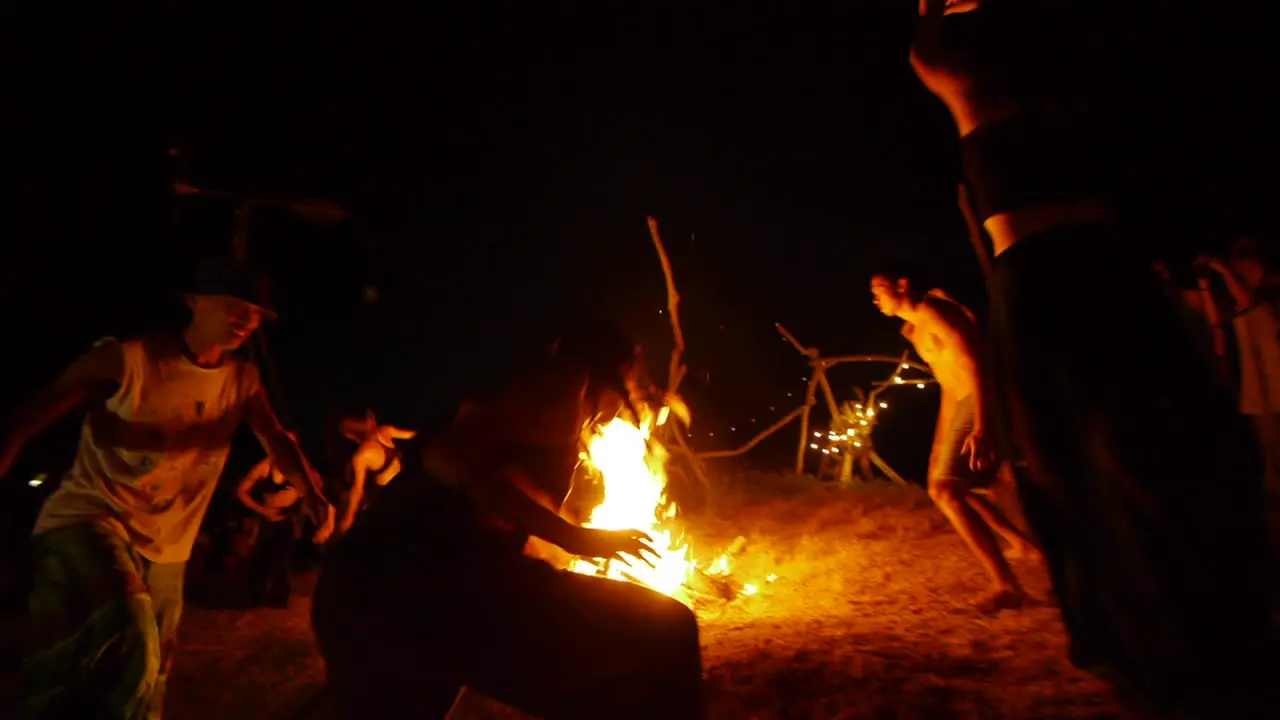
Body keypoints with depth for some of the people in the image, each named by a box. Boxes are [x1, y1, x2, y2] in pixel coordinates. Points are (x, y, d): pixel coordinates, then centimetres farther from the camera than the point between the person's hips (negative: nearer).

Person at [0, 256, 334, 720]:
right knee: (126, 645, -31)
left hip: (164, 546, 6)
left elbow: (276, 441, -5)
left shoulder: (242, 379, 3)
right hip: (89, 517, -5)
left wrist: (315, 496, -23)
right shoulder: (128, 358, -11)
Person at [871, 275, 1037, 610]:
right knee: (951, 485, 21)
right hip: (969, 404, 10)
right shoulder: (917, 329, 19)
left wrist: (981, 428, -31)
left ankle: (1006, 585, -15)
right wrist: (941, 444, 25)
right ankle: (1021, 542, 30)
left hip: (985, 404, -10)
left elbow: (975, 363, -21)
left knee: (945, 490, -15)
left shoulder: (933, 310, -10)